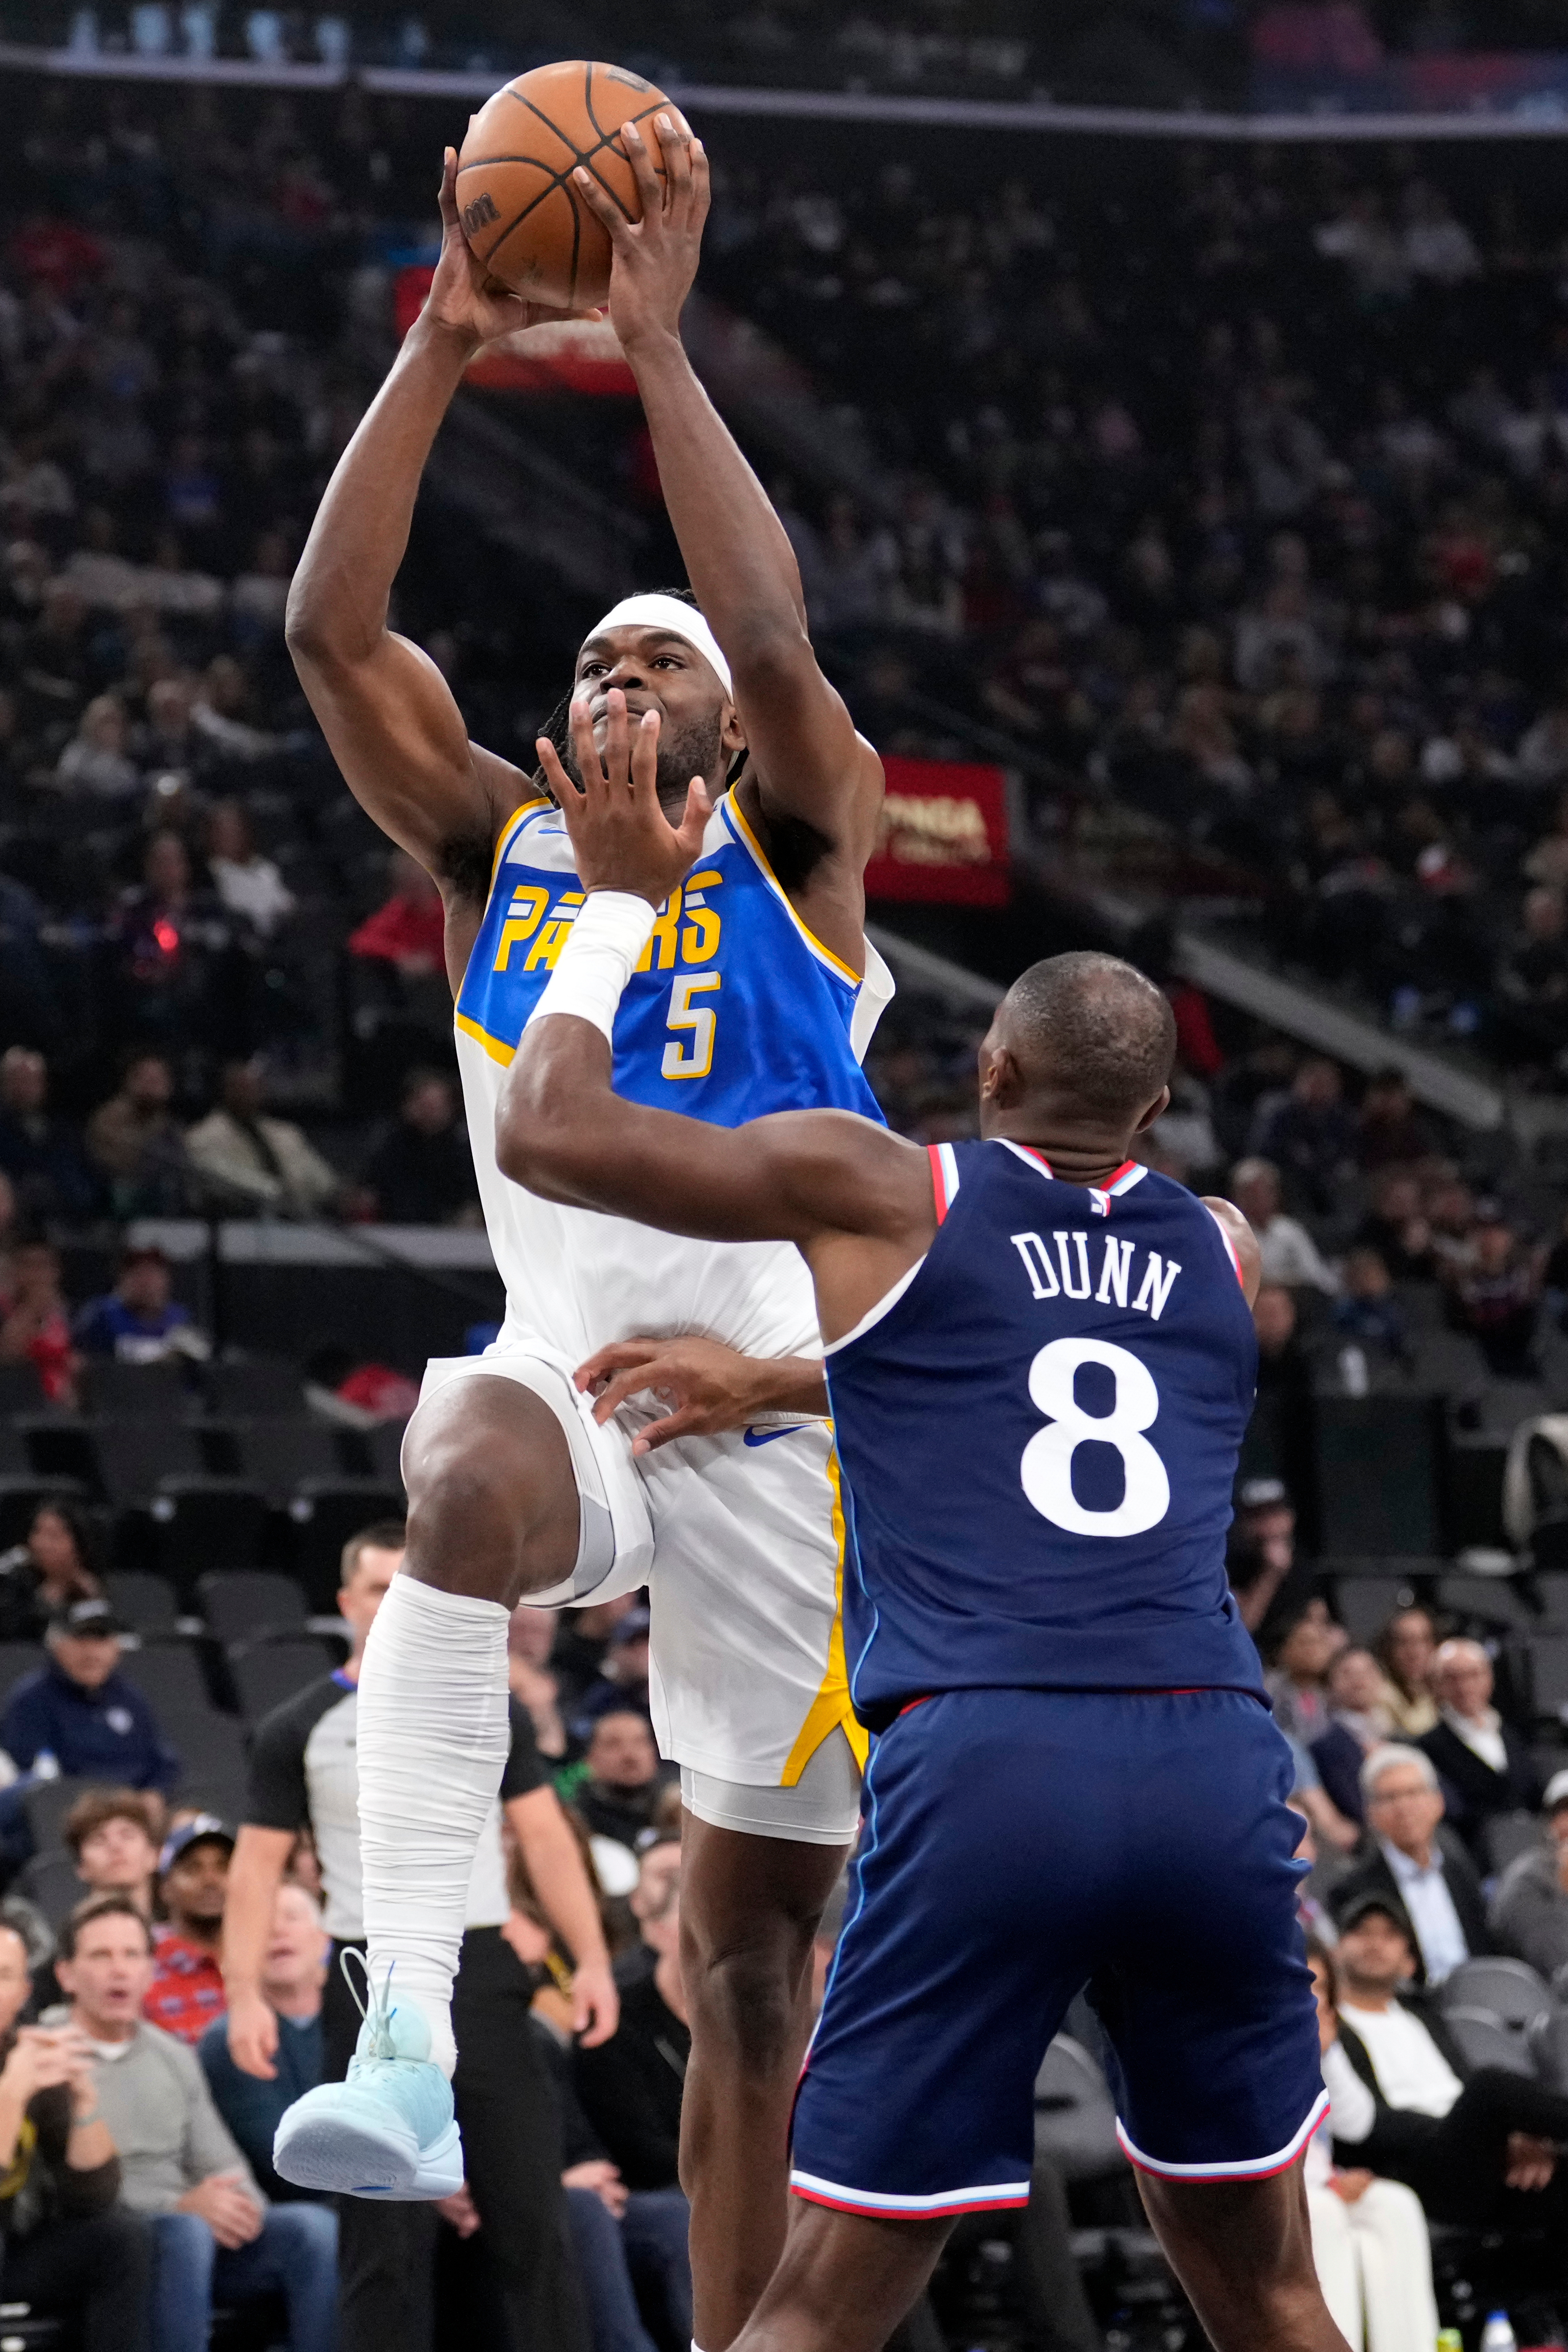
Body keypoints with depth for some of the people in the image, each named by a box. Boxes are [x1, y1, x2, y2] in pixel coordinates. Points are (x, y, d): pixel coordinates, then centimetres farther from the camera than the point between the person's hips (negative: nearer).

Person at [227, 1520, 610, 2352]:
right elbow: (258, 1864, 1)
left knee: (532, 2215, 1)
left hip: (482, 1974, 1)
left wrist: (591, 1959, -3)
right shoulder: (297, 1731, 3)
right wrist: (245, 1993, -10)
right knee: (385, 2237, 1)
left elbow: (545, 1838, 8)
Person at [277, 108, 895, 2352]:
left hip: (782, 1411, 0)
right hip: (571, 1369, 0)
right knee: (470, 1471, -39)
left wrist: (658, 343, -17)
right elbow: (331, 629, -2)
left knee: (754, 1949, 4)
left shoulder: (799, 844, 5)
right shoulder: (493, 844, 11)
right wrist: (441, 350, -9)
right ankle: (407, 2016, -45)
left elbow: (775, 640, -16)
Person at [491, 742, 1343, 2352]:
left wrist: (621, 898, 23)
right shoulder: (1227, 1251, 23)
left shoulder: (873, 1194, 10)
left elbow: (542, 1130, 9)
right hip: (1217, 1767, 3)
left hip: (985, 1766, -3)